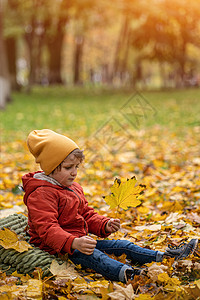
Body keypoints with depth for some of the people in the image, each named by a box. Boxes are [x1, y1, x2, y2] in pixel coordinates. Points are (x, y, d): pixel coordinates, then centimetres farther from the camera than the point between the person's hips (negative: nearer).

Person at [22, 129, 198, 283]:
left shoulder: (74, 188, 16)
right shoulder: (41, 194, -18)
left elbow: (87, 215, 22)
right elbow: (47, 230, -29)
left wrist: (105, 226, 0)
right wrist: (73, 243, -44)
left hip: (79, 241, 10)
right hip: (57, 248, -10)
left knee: (122, 246, 0)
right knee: (93, 256, -36)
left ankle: (164, 257, -4)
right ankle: (127, 275, -59)